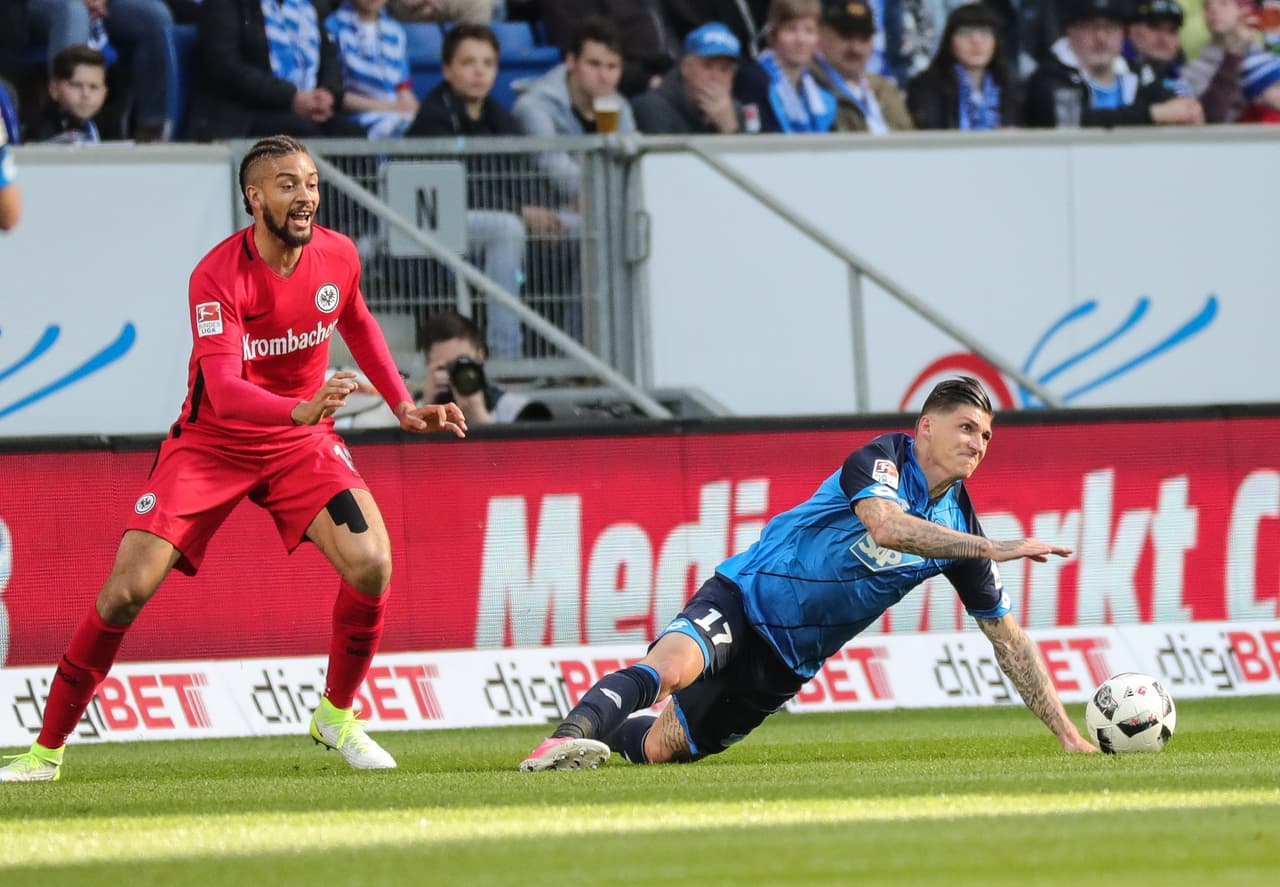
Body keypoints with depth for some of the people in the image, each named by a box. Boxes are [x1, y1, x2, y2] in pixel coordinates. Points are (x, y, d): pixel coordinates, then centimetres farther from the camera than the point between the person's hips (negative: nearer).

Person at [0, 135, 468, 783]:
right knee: (127, 589, -14)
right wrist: (302, 409, -51)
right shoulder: (217, 277, -24)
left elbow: (358, 325, 17)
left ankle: (336, 715, 5)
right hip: (211, 442, -3)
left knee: (371, 564, -20)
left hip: (302, 440, 3)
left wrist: (402, 405, 13)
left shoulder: (338, 256, -7)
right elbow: (223, 390, -35)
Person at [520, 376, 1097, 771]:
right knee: (670, 667, -38)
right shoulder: (882, 459, -14)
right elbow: (886, 526, -37)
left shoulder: (961, 528, 2)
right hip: (743, 600, -6)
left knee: (659, 748, -1)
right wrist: (995, 548, -37)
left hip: (789, 658, 6)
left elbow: (1006, 636, 9)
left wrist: (1067, 734, 5)